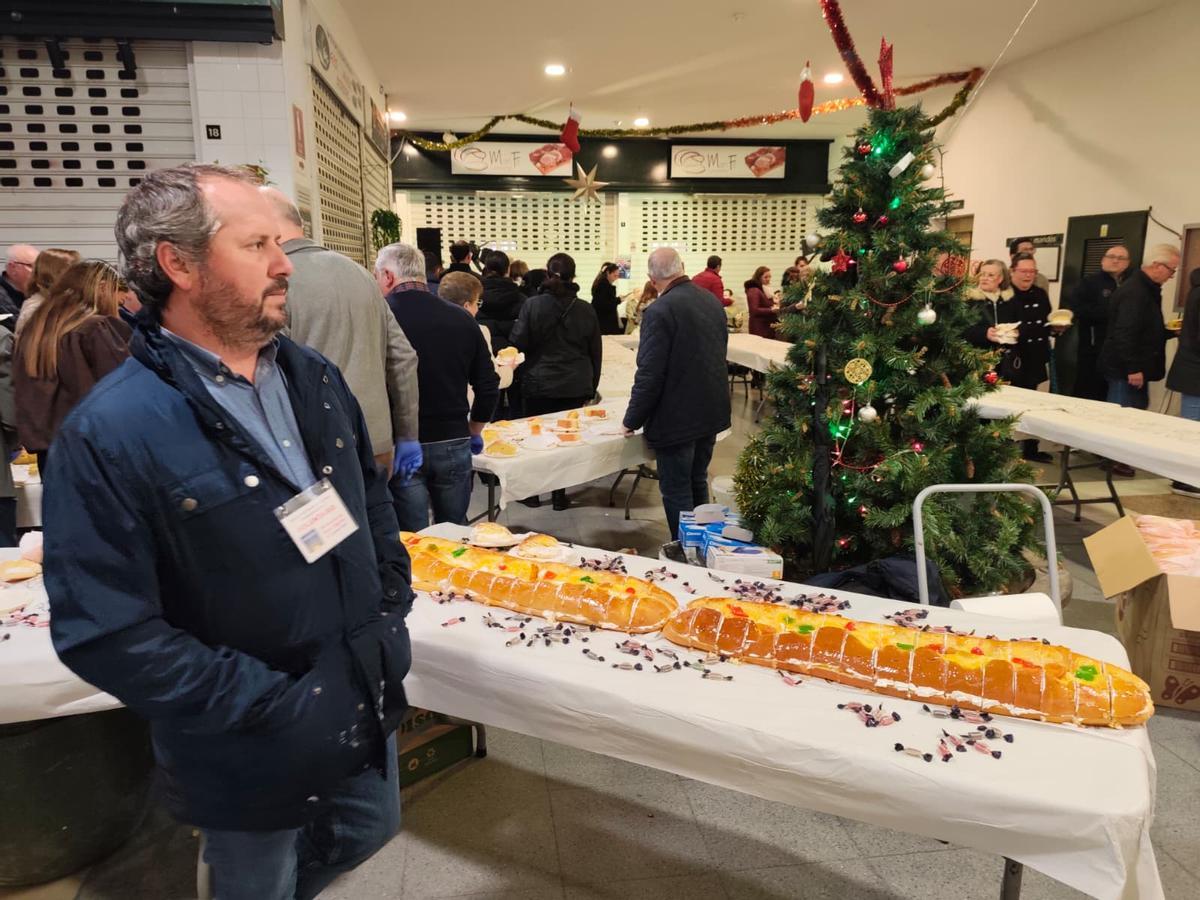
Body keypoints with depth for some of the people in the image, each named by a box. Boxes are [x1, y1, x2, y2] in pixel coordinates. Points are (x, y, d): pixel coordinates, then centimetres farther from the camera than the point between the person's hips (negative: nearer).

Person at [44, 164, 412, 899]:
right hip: (252, 758, -6)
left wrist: (391, 615, 1)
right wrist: (276, 703, -21)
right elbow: (106, 633, -22)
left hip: (367, 706, 6)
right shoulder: (112, 432, -21)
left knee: (369, 834, 28)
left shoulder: (315, 378, -1)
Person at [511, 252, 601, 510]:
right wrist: (592, 386, 16)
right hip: (575, 387, 1)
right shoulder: (586, 310, 0)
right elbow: (596, 352, 6)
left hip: (539, 384, -1)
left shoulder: (533, 305, -8)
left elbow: (519, 343, -8)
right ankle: (559, 494, 12)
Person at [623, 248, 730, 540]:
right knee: (698, 484, 22)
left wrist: (632, 420, -9)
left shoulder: (660, 311, -20)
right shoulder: (713, 301, 4)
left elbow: (649, 375, -21)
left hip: (677, 419, -8)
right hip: (711, 413, 8)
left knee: (677, 493, 4)